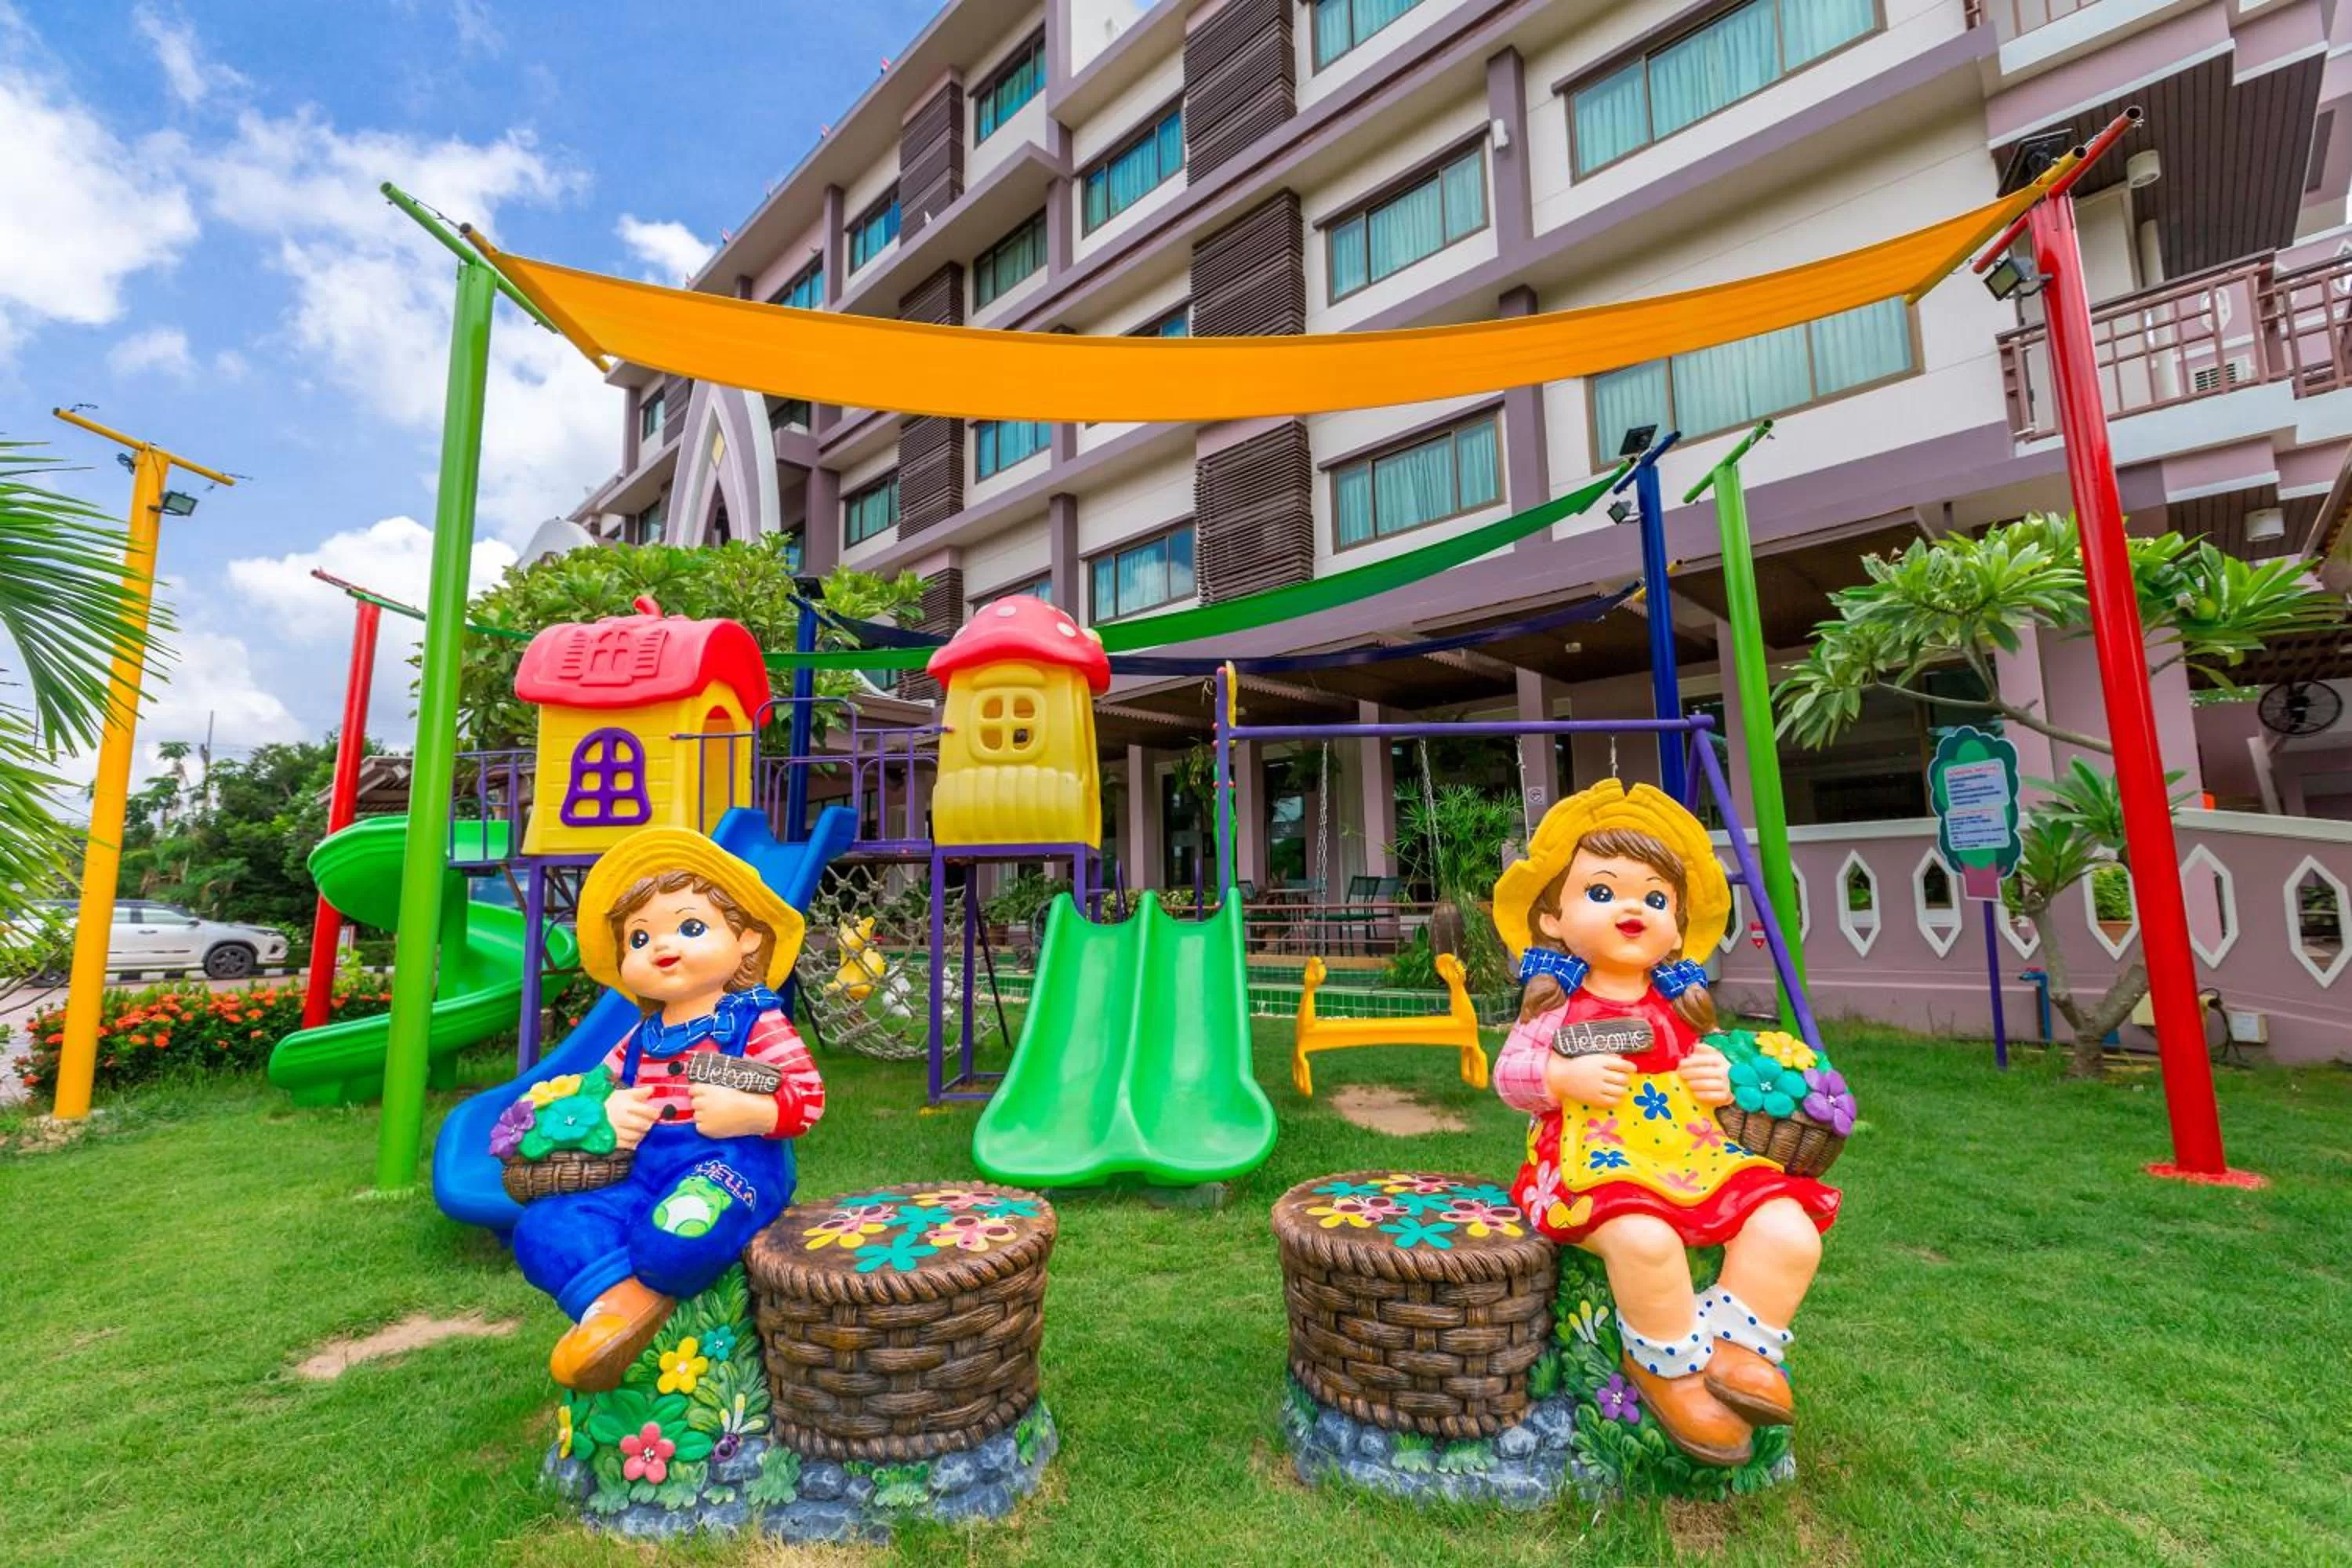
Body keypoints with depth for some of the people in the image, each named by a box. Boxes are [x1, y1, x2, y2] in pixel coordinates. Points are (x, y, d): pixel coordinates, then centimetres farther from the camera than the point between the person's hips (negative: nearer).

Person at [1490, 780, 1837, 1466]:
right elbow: (1508, 1071, -1)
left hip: (1693, 1152, 6)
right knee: (1644, 1235, -36)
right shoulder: (1556, 1003, 0)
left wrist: (1726, 1079, 1)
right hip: (1596, 1159, -5)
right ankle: (1669, 1365, -8)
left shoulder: (1682, 1004, 15)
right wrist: (1564, 1077, -20)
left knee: (1788, 1230, -17)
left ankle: (1731, 1345, -2)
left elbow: (1711, 1062, 25)